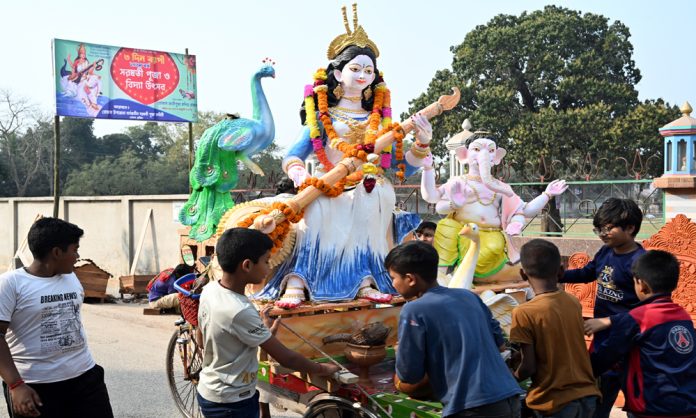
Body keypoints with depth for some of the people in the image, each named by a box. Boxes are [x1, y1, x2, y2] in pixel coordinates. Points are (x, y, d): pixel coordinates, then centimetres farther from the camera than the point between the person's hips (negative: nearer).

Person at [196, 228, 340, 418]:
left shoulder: (209, 290, -5)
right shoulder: (240, 311, -29)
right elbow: (286, 358, -22)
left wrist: (264, 331, 10)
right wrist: (322, 369, -7)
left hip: (208, 392, 8)